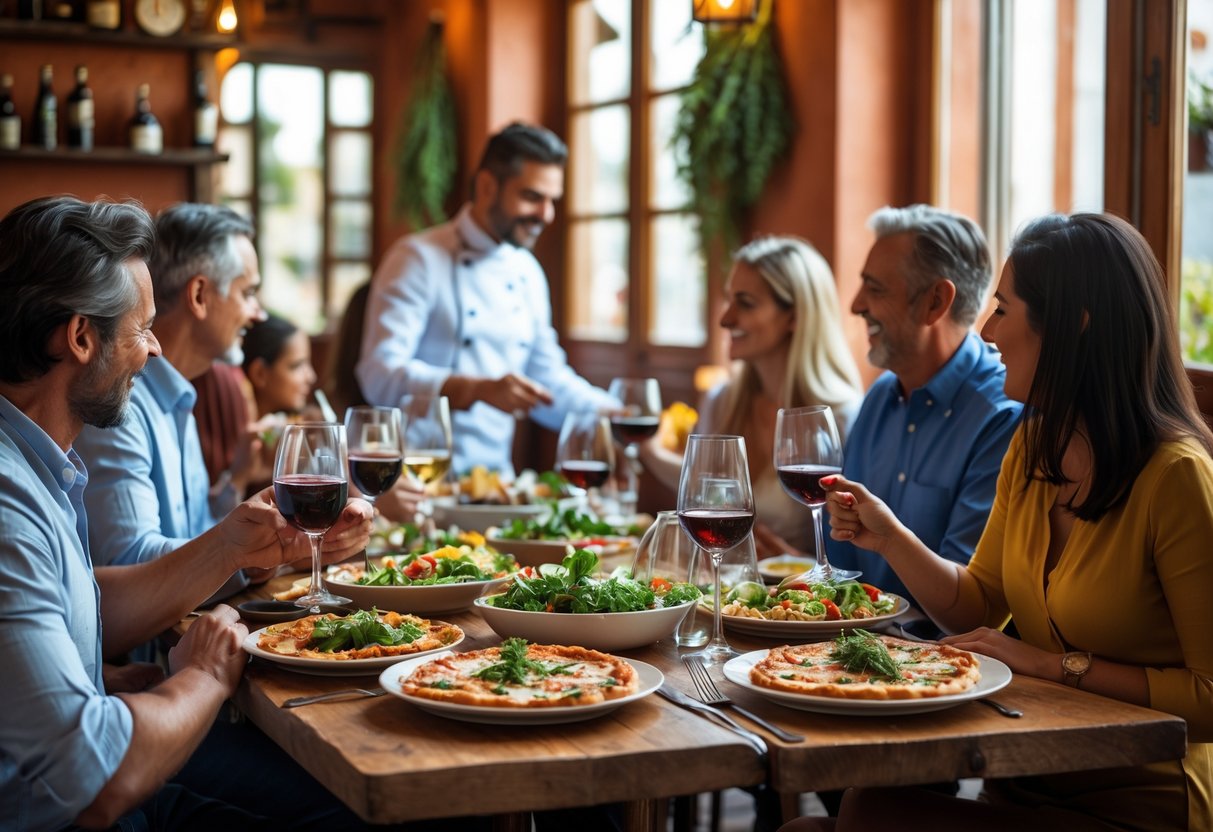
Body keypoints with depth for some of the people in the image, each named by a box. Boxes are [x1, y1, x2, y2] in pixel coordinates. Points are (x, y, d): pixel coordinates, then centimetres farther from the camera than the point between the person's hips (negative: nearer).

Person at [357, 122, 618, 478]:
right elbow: (381, 375, -17)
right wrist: (479, 389, -30)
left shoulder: (528, 273, 15)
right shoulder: (419, 259, -6)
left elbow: (549, 381, 22)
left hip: (495, 475, 6)